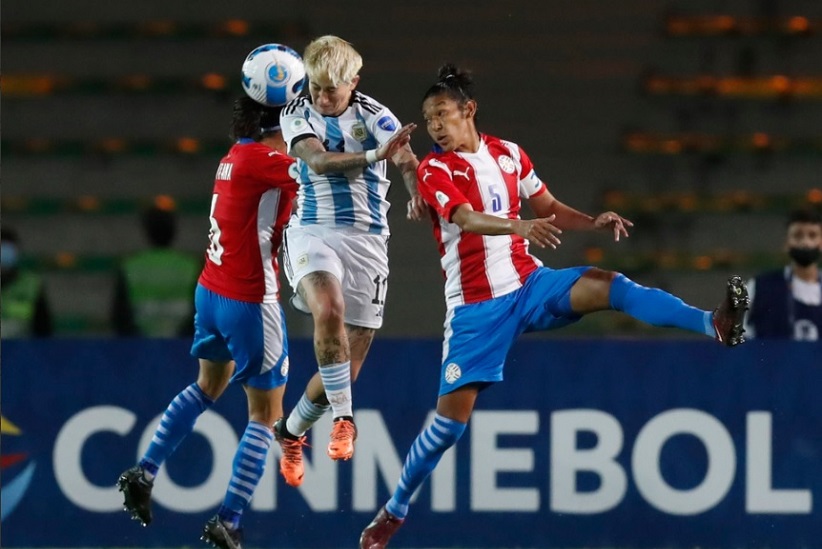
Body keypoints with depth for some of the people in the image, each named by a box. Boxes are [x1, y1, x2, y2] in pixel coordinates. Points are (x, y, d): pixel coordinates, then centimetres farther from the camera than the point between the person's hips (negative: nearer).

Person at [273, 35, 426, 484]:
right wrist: (374, 155, -35)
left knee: (346, 368, 3)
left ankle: (291, 430, 29)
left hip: (366, 240, 1)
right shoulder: (296, 115, 0)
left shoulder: (373, 115, -1)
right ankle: (343, 418, -23)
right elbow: (318, 161, -19)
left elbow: (406, 159, -16)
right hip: (313, 233, -1)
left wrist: (418, 194, -39)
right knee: (329, 310, -34)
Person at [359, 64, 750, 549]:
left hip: (529, 284, 3)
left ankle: (716, 325, -38)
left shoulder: (508, 154, 7)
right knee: (452, 414, -5)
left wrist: (595, 222, -5)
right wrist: (519, 225, -45)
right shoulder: (434, 170, -7)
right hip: (476, 306, -3)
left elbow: (550, 209, 15)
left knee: (607, 285, -23)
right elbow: (467, 219, -26)